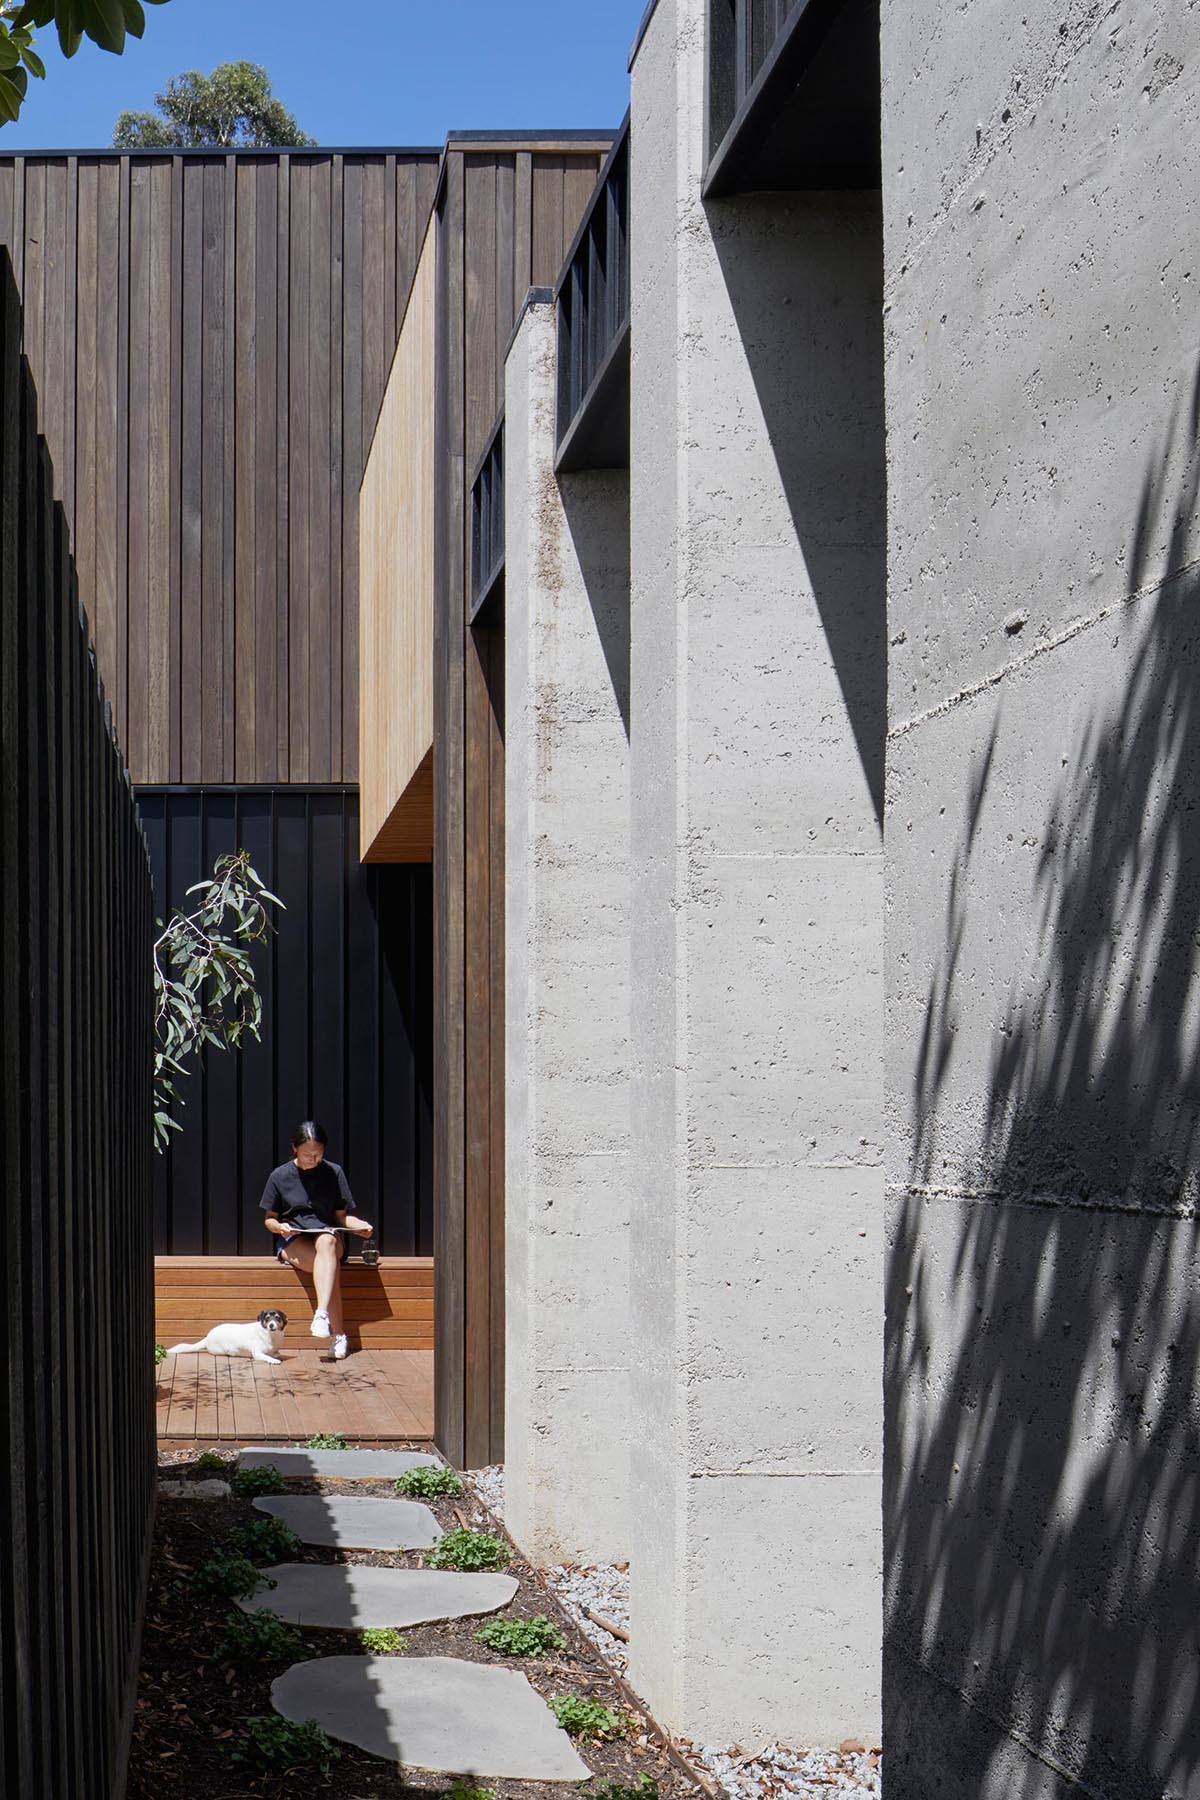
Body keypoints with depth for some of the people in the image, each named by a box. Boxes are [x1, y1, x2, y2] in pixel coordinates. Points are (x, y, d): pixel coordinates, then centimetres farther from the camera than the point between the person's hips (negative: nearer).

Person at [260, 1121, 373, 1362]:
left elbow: (342, 1215, 10)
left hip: (328, 1235, 1)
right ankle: (337, 1334, -35)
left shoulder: (334, 1173, 8)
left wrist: (359, 1225, -12)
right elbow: (269, 1218, 10)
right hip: (293, 1241, -1)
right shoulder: (279, 1176, 4)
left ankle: (322, 1314, -50)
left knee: (326, 1242, -39)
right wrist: (279, 1227, -13)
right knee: (330, 1268, -33)